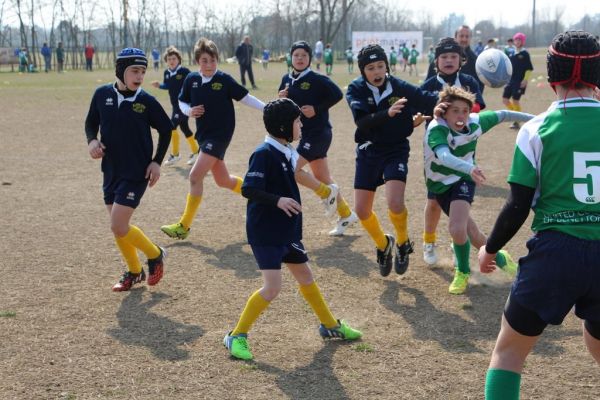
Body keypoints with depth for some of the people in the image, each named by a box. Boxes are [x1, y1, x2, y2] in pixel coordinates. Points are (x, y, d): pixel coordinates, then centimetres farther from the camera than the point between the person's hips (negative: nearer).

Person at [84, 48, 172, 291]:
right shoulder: (102, 94, -4)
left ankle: (155, 255, 14)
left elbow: (166, 129, 3)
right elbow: (91, 122, 11)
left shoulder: (146, 101, -10)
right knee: (118, 227, 11)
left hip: (137, 173, -4)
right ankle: (134, 272, 31)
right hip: (111, 171, 4)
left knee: (118, 227, -11)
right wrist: (92, 141, -10)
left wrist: (157, 161, -4)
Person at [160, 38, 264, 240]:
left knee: (195, 176, -14)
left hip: (220, 134, -6)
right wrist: (189, 111, -10)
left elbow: (245, 97, -3)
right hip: (204, 134, 6)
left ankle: (184, 225, -6)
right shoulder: (191, 79, 1)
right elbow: (182, 102, 12)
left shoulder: (224, 80, -11)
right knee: (223, 180, 16)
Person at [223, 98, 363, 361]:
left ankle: (330, 325, 37)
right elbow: (248, 189, -25)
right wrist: (277, 200, -36)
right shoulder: (264, 154, -18)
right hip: (265, 232, -9)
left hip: (287, 231, 9)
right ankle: (236, 337, -2)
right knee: (272, 287, -14)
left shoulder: (287, 152, 7)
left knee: (305, 277, 20)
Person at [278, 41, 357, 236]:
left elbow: (337, 94, -18)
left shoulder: (317, 79, -13)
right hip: (305, 134, 8)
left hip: (318, 133, -8)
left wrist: (317, 109, -19)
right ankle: (346, 215, 26)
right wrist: (281, 100, -7)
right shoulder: (287, 80, 7)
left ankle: (327, 192, 1)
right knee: (323, 179, 14)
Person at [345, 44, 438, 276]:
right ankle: (383, 244, 35)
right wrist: (387, 113, -42)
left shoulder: (401, 88, -13)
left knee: (395, 204, -21)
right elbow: (362, 122, -26)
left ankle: (403, 243, 11)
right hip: (368, 152, 2)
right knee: (362, 211, 4)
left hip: (396, 150, -2)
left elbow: (431, 101, -12)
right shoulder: (356, 90, -11)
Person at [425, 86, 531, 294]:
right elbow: (444, 156, -51)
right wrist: (470, 168, -68)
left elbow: (502, 115, 0)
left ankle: (462, 272, 7)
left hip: (463, 180, 0)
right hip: (440, 185, 0)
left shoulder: (475, 122, -19)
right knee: (471, 233, 5)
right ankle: (498, 257, 36)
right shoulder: (436, 130, -31)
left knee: (456, 229, -21)